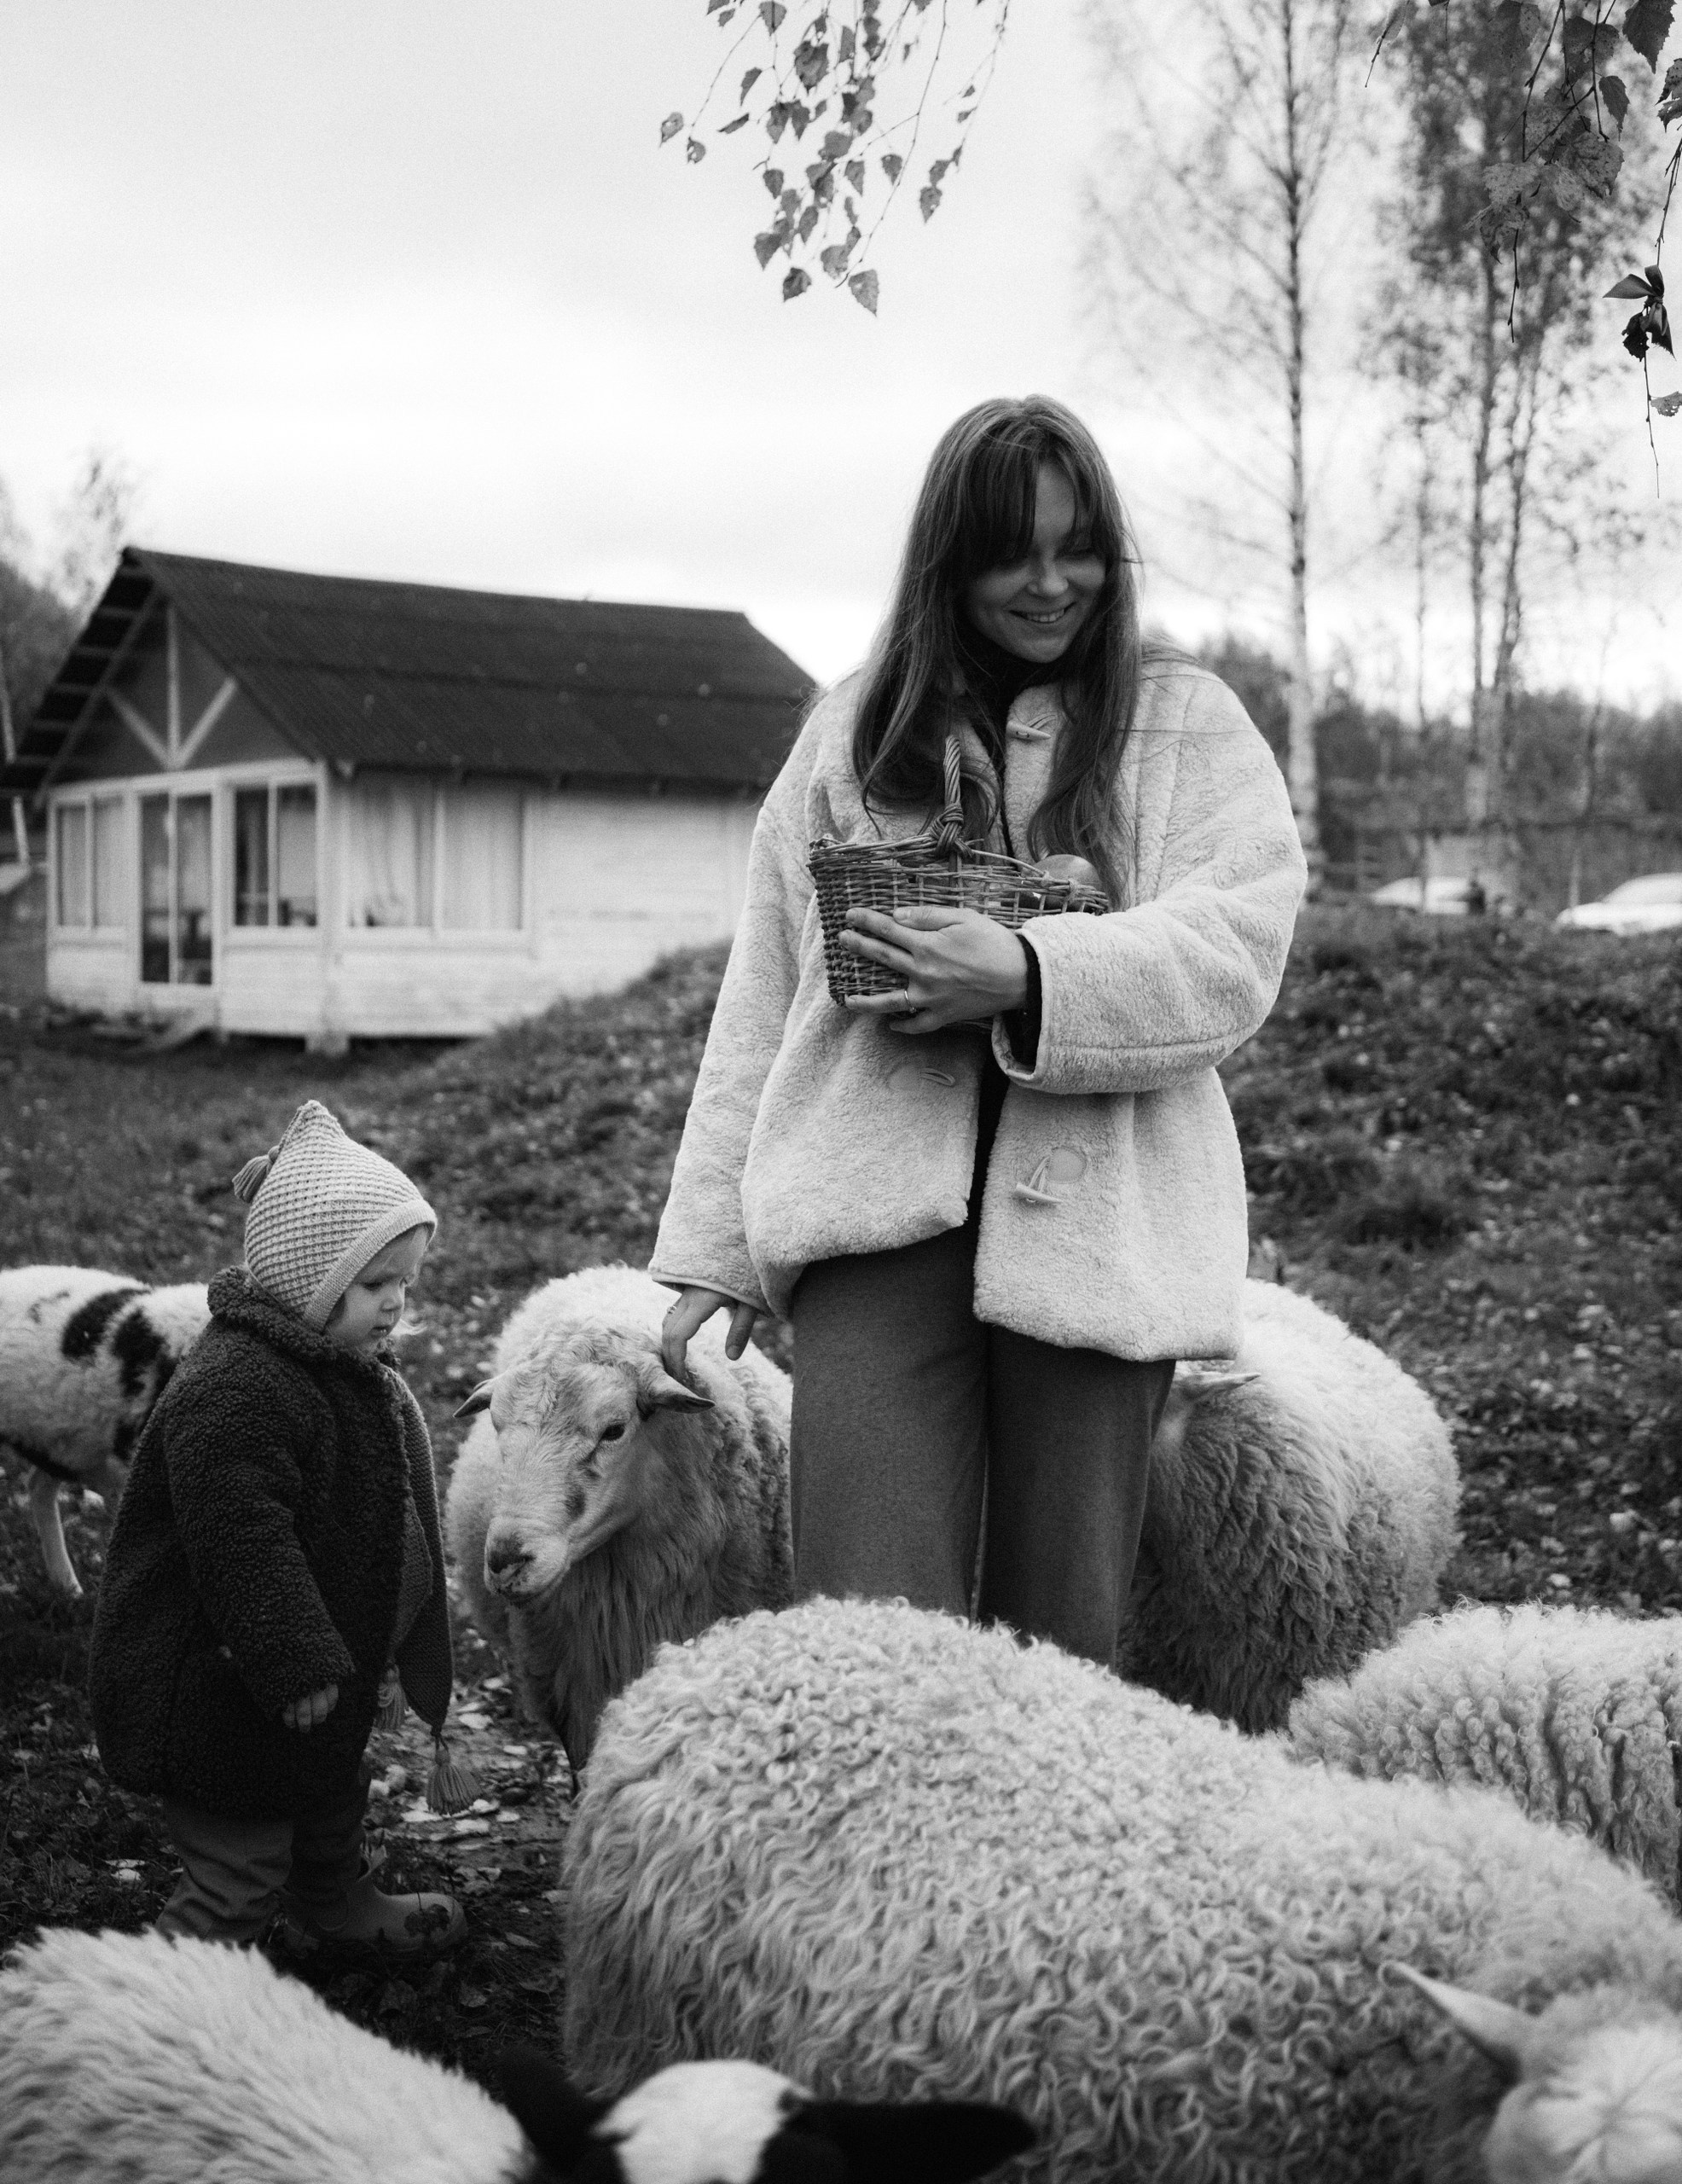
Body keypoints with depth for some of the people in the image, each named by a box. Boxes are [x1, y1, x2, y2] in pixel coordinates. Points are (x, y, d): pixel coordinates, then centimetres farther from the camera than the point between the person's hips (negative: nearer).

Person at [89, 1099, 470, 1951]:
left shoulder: (348, 1369, 5)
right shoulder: (230, 1394, -30)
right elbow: (246, 1548, -32)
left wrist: (371, 1656, 23)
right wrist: (302, 1670, -28)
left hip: (325, 1666, 10)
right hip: (215, 1694, -10)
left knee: (329, 1800, 31)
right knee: (237, 1878, -3)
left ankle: (339, 1905, 55)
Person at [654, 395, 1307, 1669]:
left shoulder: (1188, 725, 10)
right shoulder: (855, 729, 16)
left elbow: (1235, 952, -5)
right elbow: (763, 1000, 14)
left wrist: (1027, 974, -20)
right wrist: (713, 1247, 9)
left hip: (1101, 1223, -1)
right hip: (879, 1211, 1)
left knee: (1061, 1638, 5)